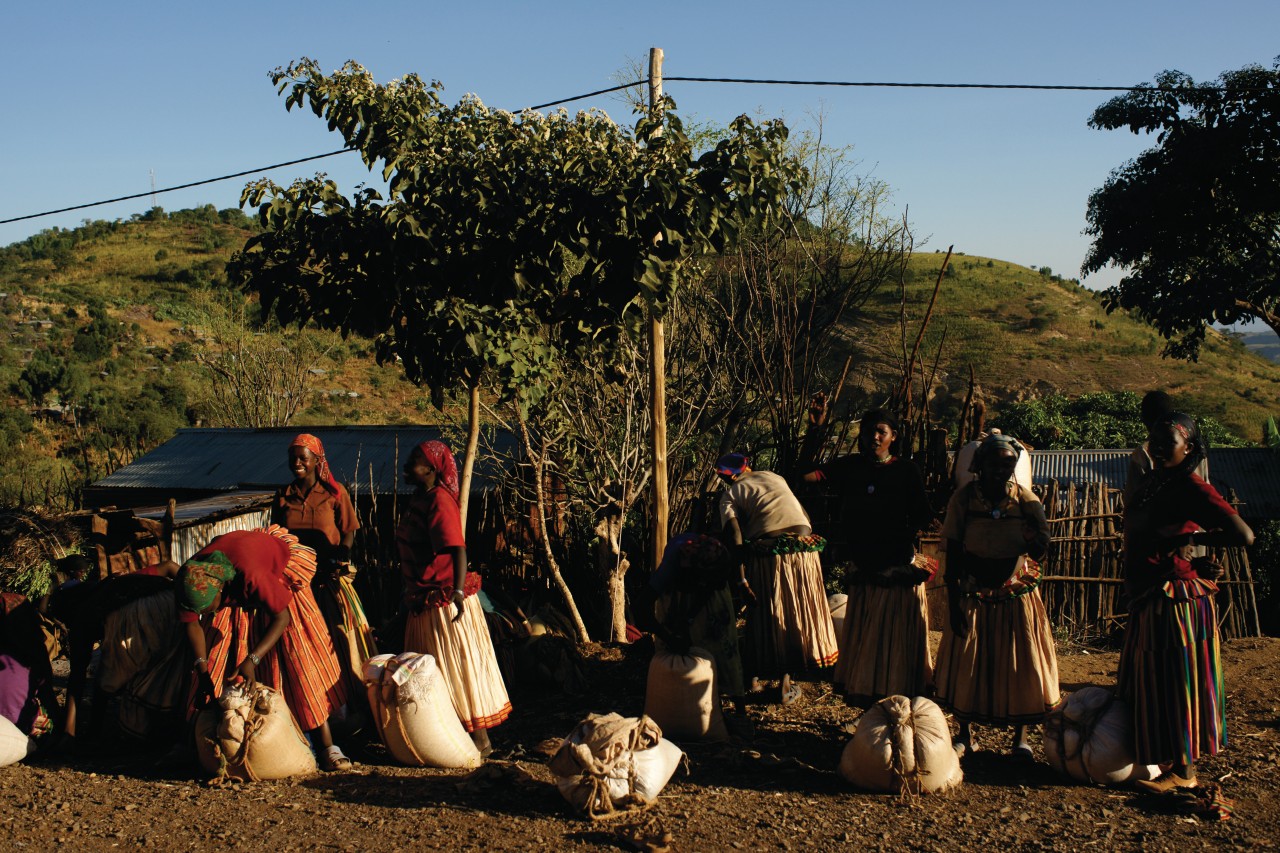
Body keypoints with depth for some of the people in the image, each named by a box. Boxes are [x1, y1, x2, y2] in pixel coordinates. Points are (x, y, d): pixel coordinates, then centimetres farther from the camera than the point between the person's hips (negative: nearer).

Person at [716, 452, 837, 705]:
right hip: (803, 546, 3)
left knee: (764, 617, 14)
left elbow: (735, 536, -7)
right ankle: (786, 685, 16)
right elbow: (805, 514, 22)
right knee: (797, 614, 13)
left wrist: (741, 578, -10)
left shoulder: (729, 495, 9)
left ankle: (755, 677, 27)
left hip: (766, 553, -2)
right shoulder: (773, 476, 21)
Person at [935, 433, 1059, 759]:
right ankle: (965, 735, 22)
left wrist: (1033, 539, -32)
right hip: (973, 595, 0)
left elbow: (1041, 548, -7)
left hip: (1016, 595, 0)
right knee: (967, 664, 7)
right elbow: (951, 551, -5)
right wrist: (953, 601, -7)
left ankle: (1021, 736, 20)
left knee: (1019, 663, 5)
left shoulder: (1026, 499, -5)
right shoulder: (964, 498, -7)